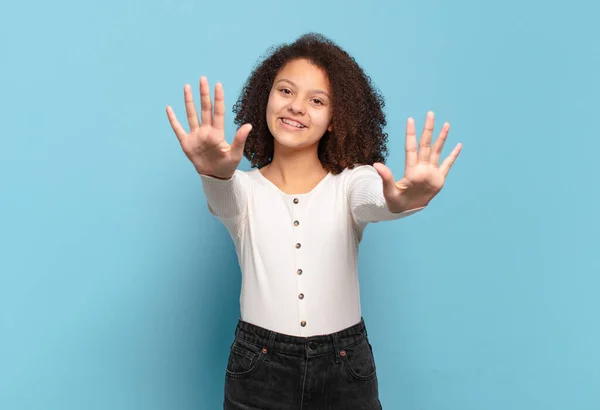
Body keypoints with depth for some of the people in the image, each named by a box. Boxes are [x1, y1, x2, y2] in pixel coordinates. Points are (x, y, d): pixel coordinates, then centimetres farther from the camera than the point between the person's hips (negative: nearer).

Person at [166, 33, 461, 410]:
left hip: (345, 369, 0)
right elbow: (224, 200, -25)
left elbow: (376, 201, -26)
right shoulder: (245, 187, -2)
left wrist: (402, 199, -50)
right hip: (258, 369, 1)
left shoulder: (352, 181, -4)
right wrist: (216, 173, -48)